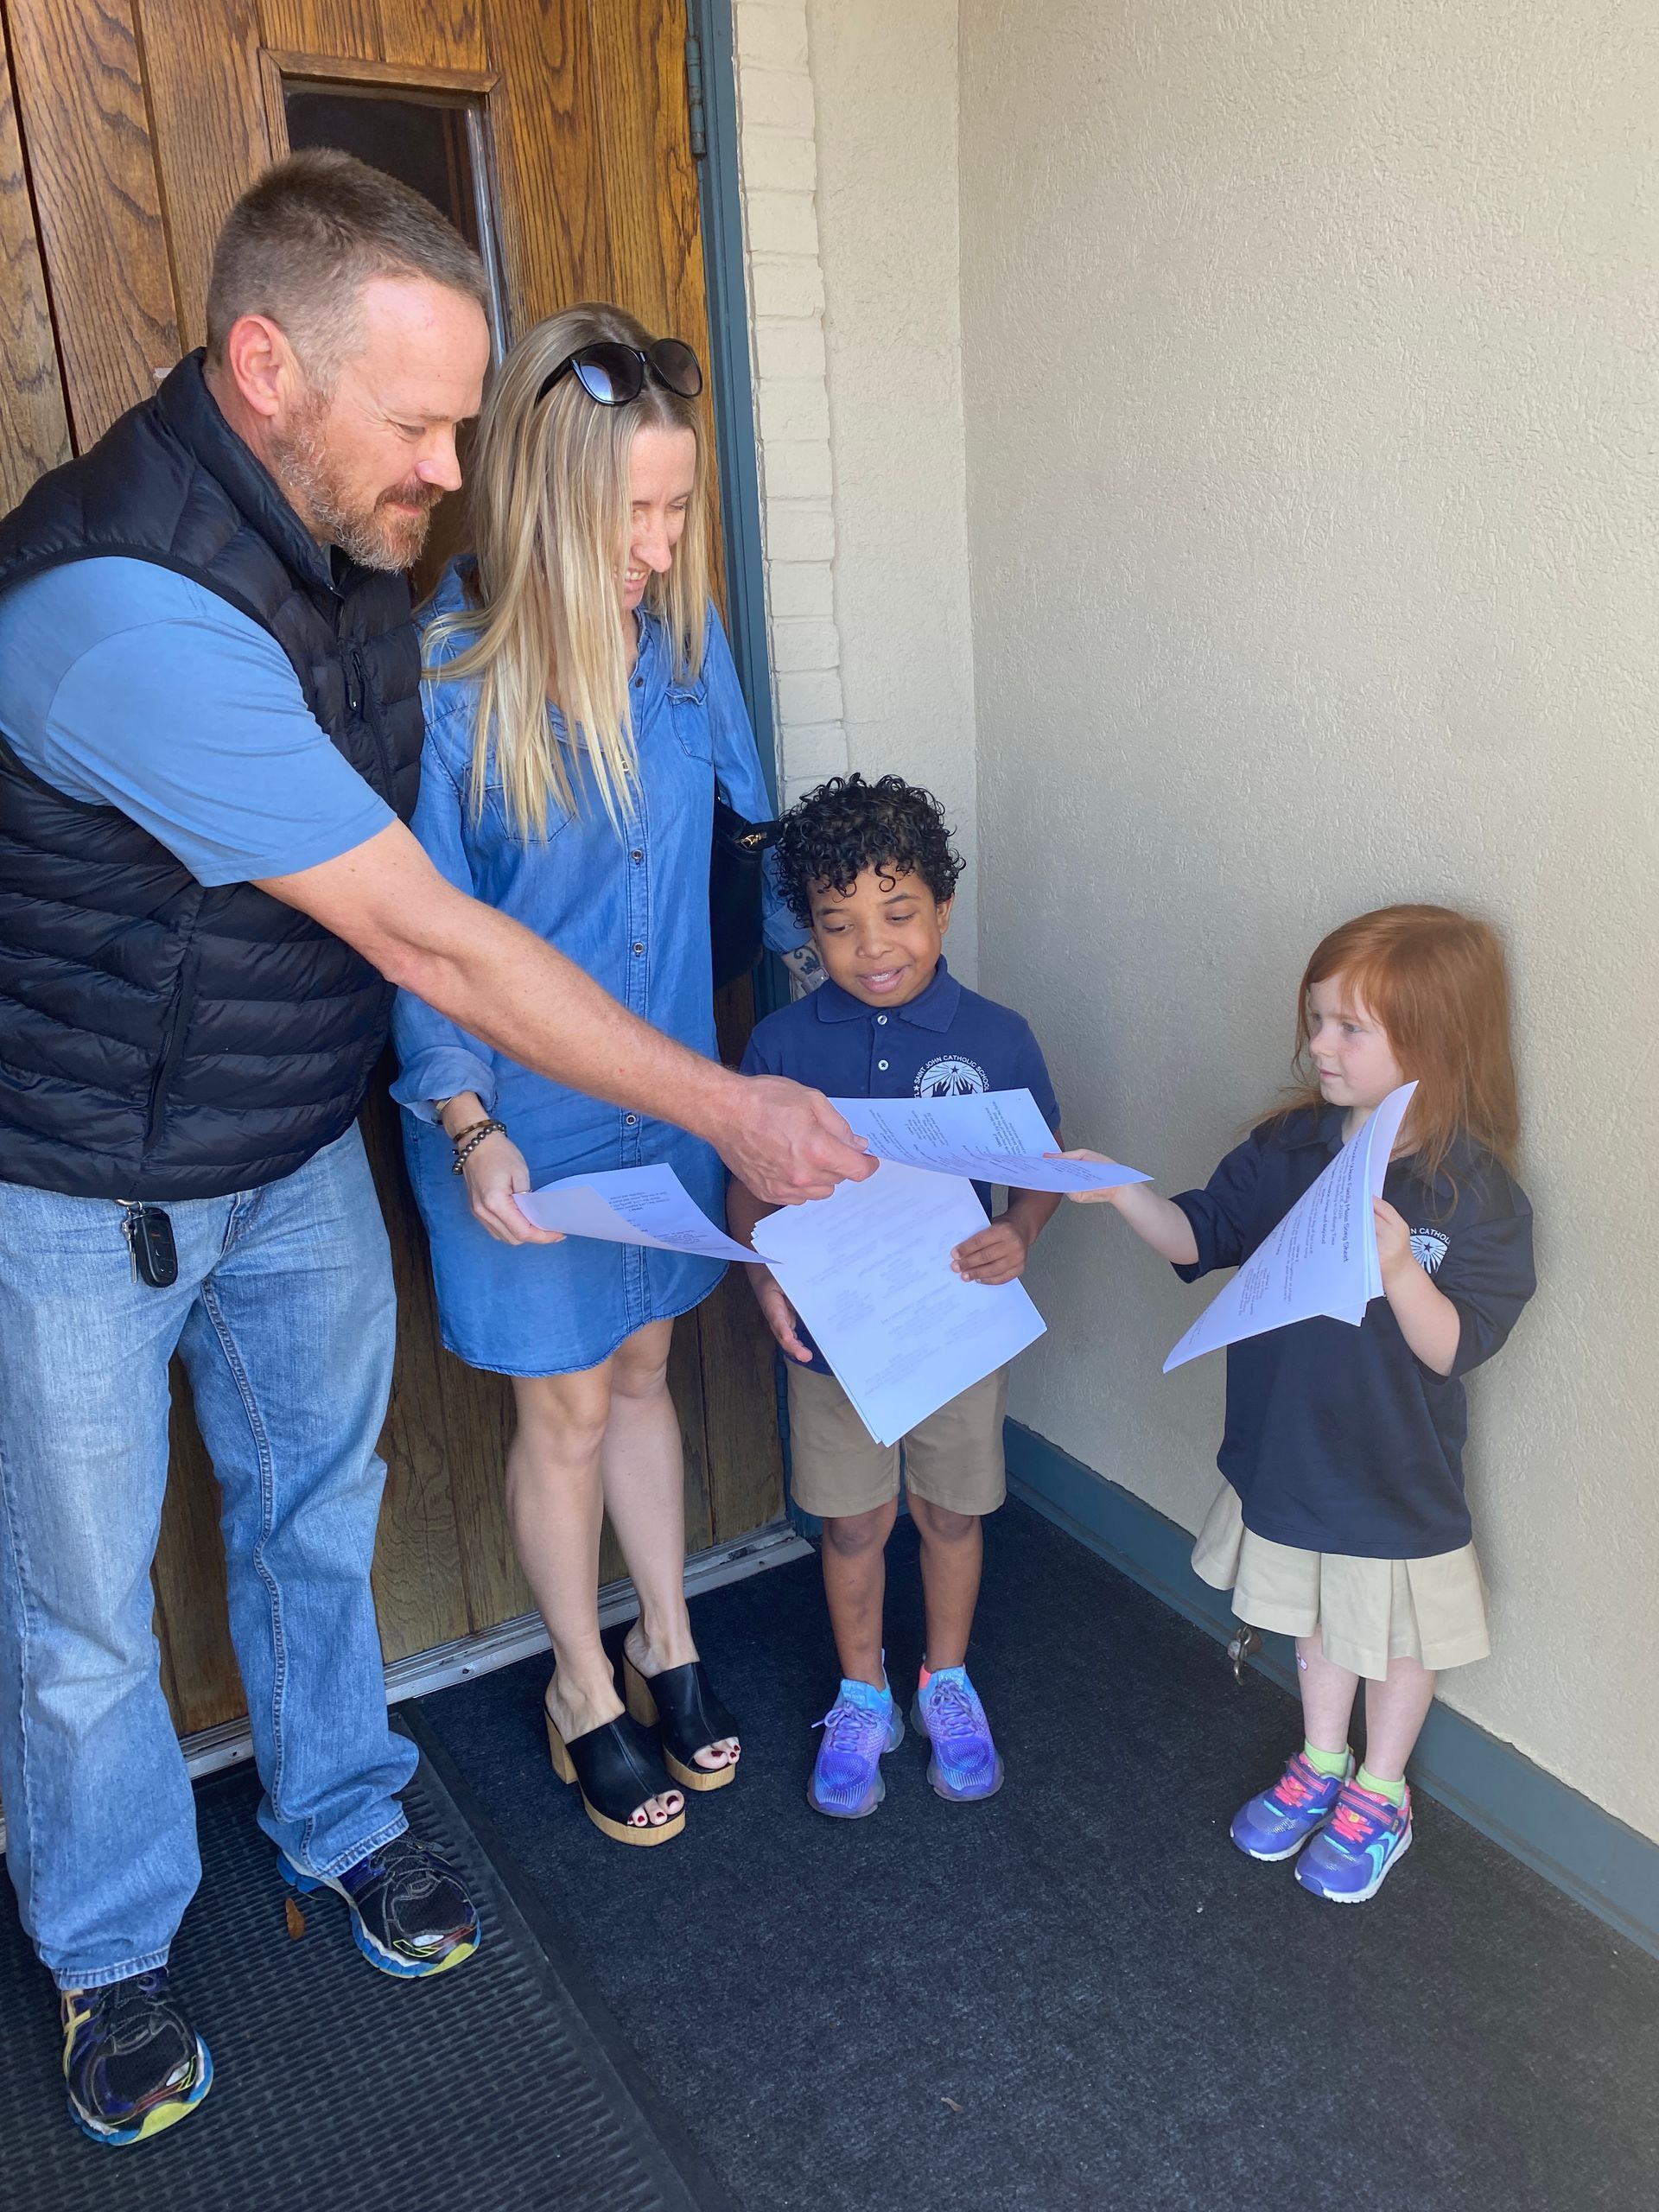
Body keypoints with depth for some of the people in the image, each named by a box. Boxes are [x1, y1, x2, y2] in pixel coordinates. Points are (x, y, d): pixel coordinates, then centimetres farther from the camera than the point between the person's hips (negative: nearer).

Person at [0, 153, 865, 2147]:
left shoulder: (339, 541, -3)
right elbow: (432, 942, -31)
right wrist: (736, 1113, -26)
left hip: (299, 1147, 7)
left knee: (317, 1510, 20)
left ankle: (340, 1817, 45)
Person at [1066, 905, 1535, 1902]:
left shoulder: (1476, 1192, -22)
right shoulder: (1291, 1145, -8)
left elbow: (1455, 1349, -23)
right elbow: (1202, 1236, -3)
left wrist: (1399, 1269, -41)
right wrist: (1122, 1191, -20)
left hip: (1397, 1478, -4)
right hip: (1288, 1453, 5)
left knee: (1397, 1642, 20)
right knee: (1316, 1621, 26)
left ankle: (1380, 1797, 44)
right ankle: (1321, 1764, 50)